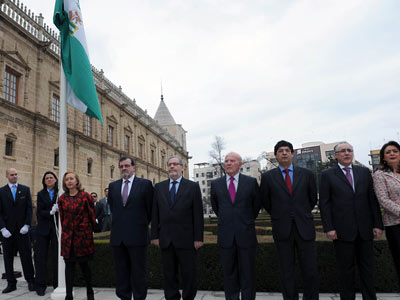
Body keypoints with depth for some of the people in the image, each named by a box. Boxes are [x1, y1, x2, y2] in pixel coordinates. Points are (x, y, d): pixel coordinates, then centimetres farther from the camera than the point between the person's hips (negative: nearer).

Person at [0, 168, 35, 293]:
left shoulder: (25, 189, 6)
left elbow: (29, 208, 2)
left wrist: (27, 225, -7)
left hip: (22, 229, 0)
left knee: (26, 255, 1)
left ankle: (30, 281, 10)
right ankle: (11, 283, 18)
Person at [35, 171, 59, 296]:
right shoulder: (41, 194, 6)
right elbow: (39, 212, -1)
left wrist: (58, 209, -22)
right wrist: (50, 212, -18)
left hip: (56, 228, -2)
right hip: (43, 229, 2)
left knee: (57, 256, 1)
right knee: (41, 256, 5)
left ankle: (57, 284, 13)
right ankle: (40, 284, 17)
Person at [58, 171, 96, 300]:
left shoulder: (85, 196, -4)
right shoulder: (62, 198, 6)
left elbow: (92, 215, 1)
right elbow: (62, 217, 14)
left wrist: (90, 231, 4)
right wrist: (65, 231, 12)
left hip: (83, 234, -3)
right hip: (67, 236, 3)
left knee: (84, 264, 4)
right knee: (69, 264, 5)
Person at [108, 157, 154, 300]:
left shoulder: (145, 184, -2)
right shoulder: (113, 186, 11)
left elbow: (150, 209, 4)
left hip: (137, 236, -4)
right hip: (118, 237, 4)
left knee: (139, 273, 4)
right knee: (121, 273, 12)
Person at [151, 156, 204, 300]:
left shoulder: (193, 187, 0)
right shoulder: (159, 187, 9)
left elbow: (198, 214, -3)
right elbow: (155, 213, 9)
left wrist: (198, 238, -7)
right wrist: (155, 235, 3)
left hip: (186, 239, -2)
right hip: (165, 240, 3)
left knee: (189, 274, 5)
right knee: (169, 275, 11)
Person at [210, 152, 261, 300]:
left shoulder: (251, 182, 0)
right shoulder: (216, 184, 4)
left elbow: (257, 204, 13)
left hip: (246, 235, -1)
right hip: (225, 237, 1)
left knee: (248, 274, 7)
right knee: (229, 273, 9)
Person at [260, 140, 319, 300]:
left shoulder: (306, 174, 6)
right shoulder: (268, 177, 2)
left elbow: (313, 198, 16)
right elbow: (265, 202, 11)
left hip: (304, 228, 1)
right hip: (282, 230, -1)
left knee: (311, 271, 3)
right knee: (287, 272, 7)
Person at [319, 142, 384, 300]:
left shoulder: (364, 172, 10)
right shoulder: (327, 174, 1)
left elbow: (373, 199, 8)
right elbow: (324, 203, -3)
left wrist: (378, 224, 2)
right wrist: (329, 228, -9)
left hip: (365, 229, 3)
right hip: (343, 230, -3)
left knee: (367, 267, 12)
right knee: (346, 269, 7)